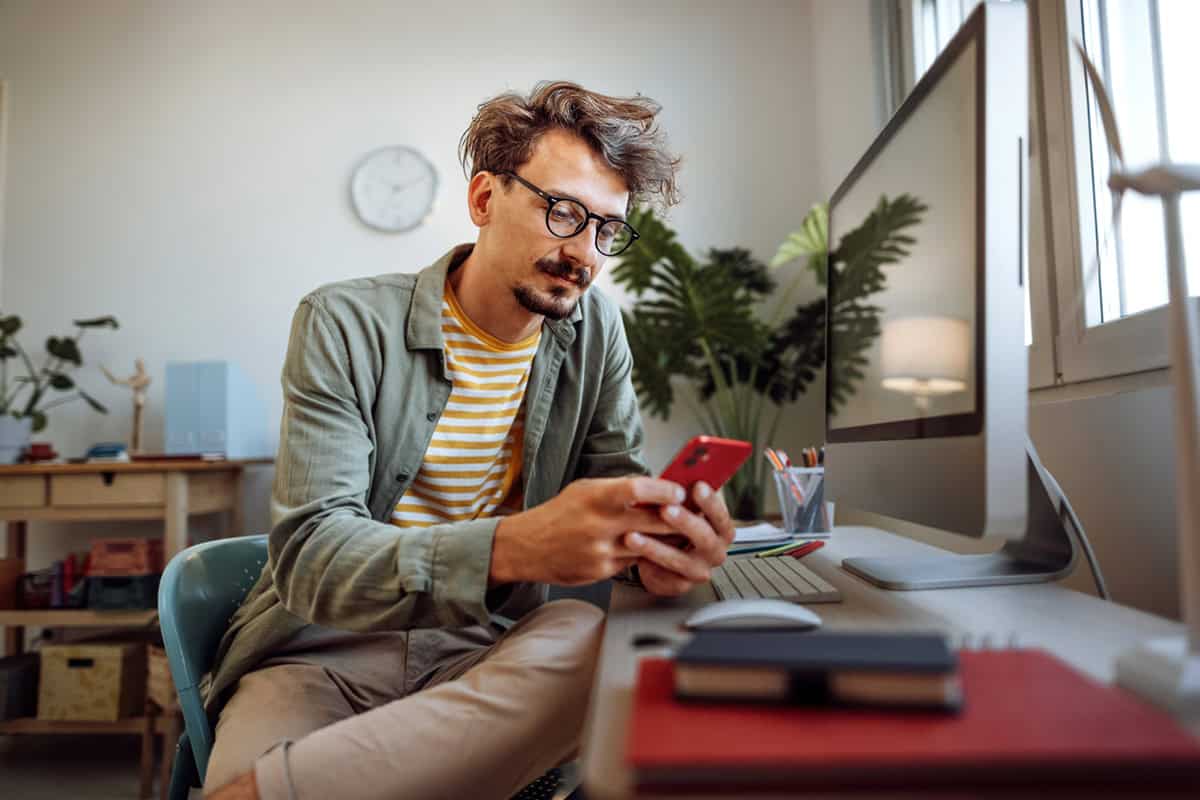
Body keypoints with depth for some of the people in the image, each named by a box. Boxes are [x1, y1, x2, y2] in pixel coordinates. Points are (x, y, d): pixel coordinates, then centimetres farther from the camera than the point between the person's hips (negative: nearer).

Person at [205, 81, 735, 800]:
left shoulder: (595, 331, 2)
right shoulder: (345, 327, -11)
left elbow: (620, 492, 1)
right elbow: (310, 556, -20)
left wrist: (659, 548, -26)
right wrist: (514, 546, -38)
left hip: (480, 655, 6)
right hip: (319, 656, -5)